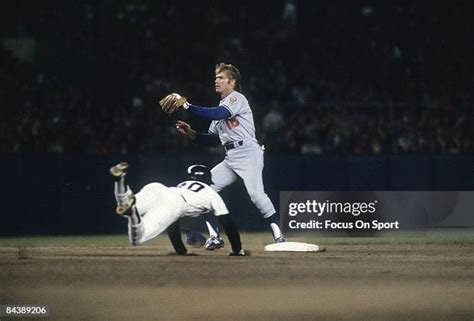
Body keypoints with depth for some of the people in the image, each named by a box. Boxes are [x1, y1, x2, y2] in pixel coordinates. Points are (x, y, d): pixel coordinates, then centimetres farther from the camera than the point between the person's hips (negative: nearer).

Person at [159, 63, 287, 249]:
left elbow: (217, 114, -23)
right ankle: (214, 237, -1)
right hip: (230, 159, 9)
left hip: (248, 153, -9)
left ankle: (278, 236, -22)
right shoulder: (221, 106, 23)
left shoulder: (237, 98, -3)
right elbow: (212, 139, 23)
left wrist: (187, 105, -24)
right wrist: (191, 134, 7)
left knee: (256, 193, -25)